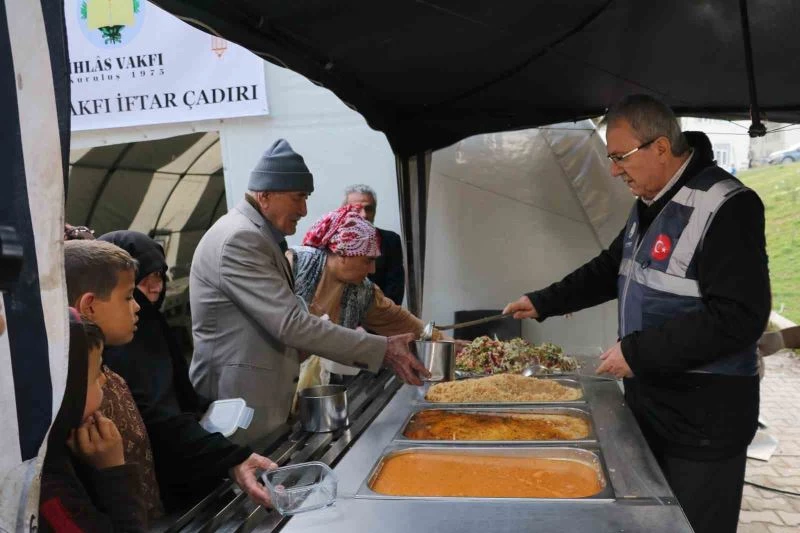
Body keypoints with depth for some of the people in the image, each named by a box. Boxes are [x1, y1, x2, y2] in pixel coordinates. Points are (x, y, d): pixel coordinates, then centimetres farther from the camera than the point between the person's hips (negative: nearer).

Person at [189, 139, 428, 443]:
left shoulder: (259, 236, 12)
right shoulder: (239, 238, -20)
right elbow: (290, 324, -26)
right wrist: (382, 351, -24)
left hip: (263, 399, 10)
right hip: (238, 401, -10)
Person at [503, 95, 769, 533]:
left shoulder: (727, 208, -20)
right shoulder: (650, 203, 9)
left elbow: (738, 318, -25)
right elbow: (612, 267, 20)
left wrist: (637, 352, -22)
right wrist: (543, 303, 12)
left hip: (704, 417, -8)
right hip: (648, 399, 8)